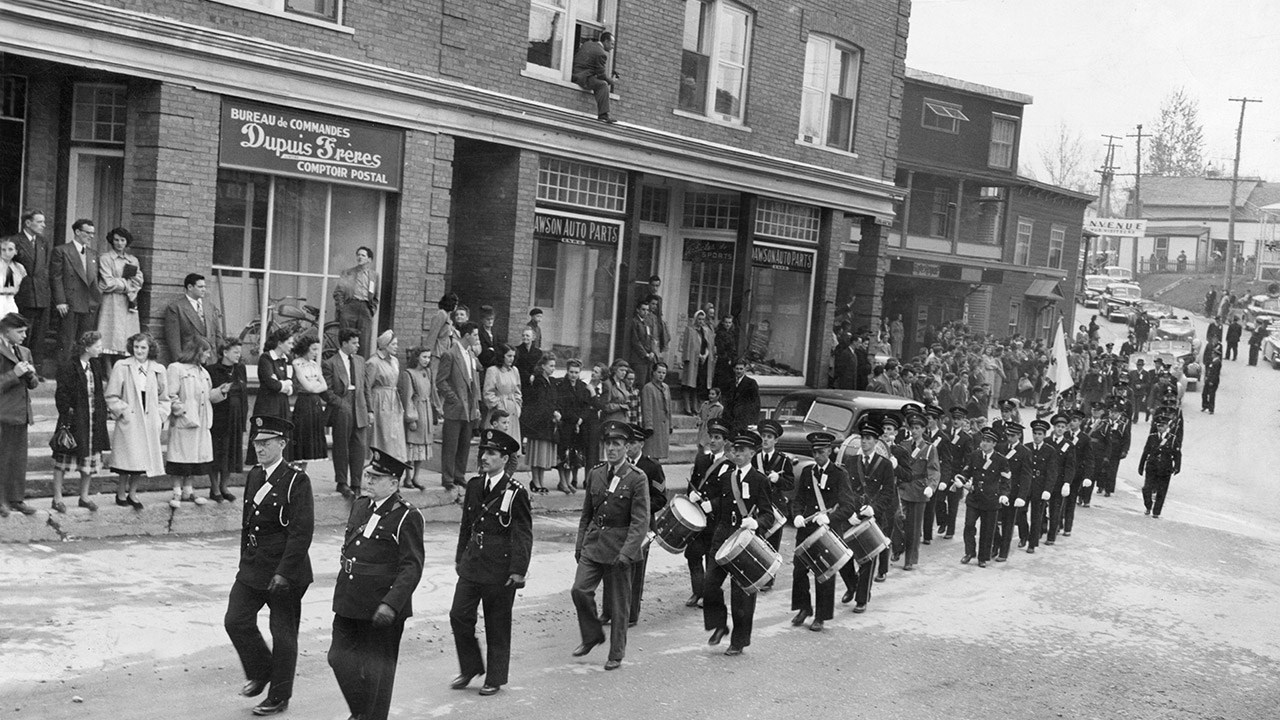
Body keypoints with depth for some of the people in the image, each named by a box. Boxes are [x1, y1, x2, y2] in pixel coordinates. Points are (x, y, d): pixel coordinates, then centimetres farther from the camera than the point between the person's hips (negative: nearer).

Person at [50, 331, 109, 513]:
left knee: (91, 459, 11)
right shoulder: (68, 368, -13)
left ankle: (84, 496, 23)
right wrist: (65, 419, -17)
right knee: (64, 458, 3)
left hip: (94, 421, 7)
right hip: (74, 421, -7)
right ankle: (57, 498, 12)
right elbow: (61, 396, -13)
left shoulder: (96, 366, 7)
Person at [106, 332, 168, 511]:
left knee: (142, 459, 4)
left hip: (149, 422, 3)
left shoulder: (158, 370, 8)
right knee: (128, 458, -5)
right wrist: (122, 410, -8)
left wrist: (160, 416, 4)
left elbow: (163, 398, 15)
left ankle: (132, 493, 19)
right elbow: (111, 395, 1)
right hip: (128, 421, -3)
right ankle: (121, 492, 13)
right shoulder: (121, 367, -1)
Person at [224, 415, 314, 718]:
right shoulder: (253, 476, 8)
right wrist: (246, 561, 14)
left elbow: (302, 531, -18)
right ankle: (260, 673, 26)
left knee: (283, 634, 5)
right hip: (252, 568, 6)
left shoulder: (296, 480, -14)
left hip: (285, 571, -6)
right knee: (236, 621, 1)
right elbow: (247, 521, 16)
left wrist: (284, 572, -21)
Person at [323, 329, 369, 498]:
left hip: (359, 410, 5)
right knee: (341, 447, 1)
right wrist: (341, 404, -14)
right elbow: (326, 391, -7)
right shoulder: (330, 363, -4)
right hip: (341, 410, -5)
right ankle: (342, 483, 11)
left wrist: (369, 410, 11)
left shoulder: (360, 361, 14)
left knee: (359, 447, 3)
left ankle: (355, 485, 9)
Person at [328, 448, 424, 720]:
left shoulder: (406, 517, -13)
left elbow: (412, 567, -17)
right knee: (339, 657, 11)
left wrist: (391, 604, -25)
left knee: (377, 668, 4)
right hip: (349, 604, 7)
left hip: (382, 608, -7)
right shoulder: (359, 506, 10)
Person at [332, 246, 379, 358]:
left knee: (364, 341, -5)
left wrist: (372, 310, 9)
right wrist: (340, 308, -5)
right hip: (350, 306, -1)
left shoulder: (374, 275, 17)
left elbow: (376, 296, 21)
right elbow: (338, 291, 6)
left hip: (366, 308, 1)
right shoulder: (347, 272, 13)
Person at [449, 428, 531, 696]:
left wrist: (518, 570, -15)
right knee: (459, 616, 2)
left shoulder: (515, 493, -12)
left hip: (500, 570, -5)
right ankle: (470, 668, 22)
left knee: (497, 626, 6)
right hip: (472, 566, 5)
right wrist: (460, 557, 16)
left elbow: (524, 535, -11)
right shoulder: (474, 485, 6)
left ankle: (495, 679, 20)